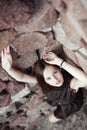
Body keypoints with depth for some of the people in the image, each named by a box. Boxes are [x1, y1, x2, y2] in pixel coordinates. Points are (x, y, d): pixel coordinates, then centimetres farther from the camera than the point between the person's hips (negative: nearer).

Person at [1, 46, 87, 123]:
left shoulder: (71, 82, -50)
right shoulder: (44, 83, -36)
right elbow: (21, 77, -43)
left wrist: (61, 62, -76)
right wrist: (9, 68, -67)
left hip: (72, 103, -3)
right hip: (60, 101, 4)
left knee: (52, 119, 18)